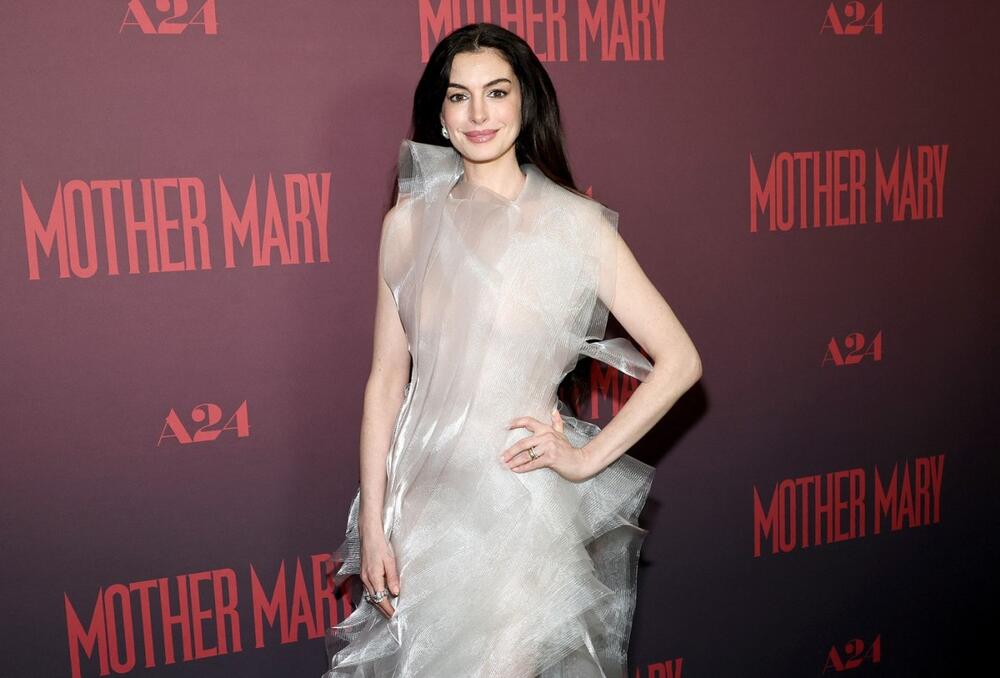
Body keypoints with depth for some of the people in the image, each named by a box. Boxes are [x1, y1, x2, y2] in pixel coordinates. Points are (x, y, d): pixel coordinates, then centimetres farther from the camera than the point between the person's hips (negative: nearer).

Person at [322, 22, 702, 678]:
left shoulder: (575, 223, -8)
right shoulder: (411, 221, 1)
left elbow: (679, 360, -6)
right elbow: (387, 379, 1)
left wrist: (588, 459, -6)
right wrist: (371, 523, -1)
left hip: (521, 500, -3)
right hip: (423, 495, 3)